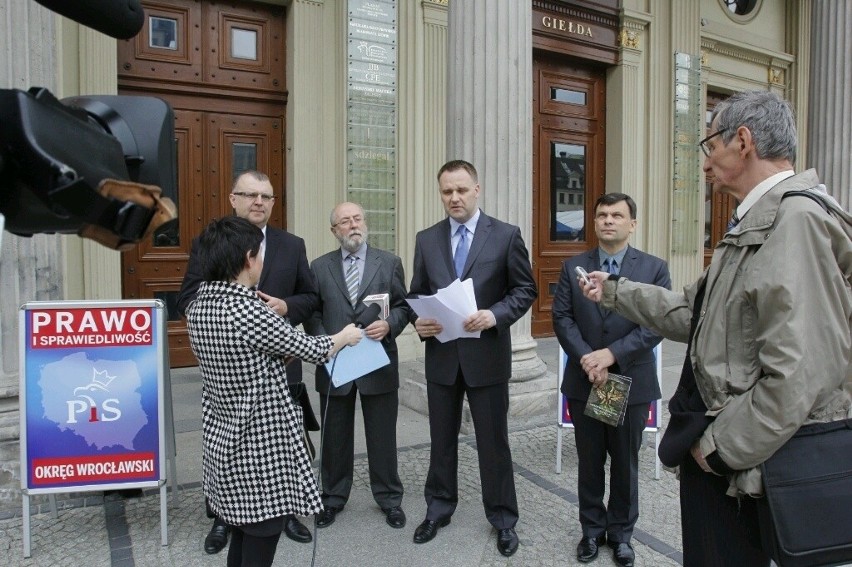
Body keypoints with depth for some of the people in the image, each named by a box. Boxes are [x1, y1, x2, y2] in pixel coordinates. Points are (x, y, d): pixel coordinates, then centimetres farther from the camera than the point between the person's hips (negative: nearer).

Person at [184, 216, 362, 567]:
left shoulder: (198, 307, 1)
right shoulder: (249, 312, -23)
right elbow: (311, 350, -12)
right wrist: (345, 336, 6)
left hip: (223, 442, 8)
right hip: (260, 448, -8)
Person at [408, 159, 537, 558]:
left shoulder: (506, 235, -4)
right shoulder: (426, 239, 5)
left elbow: (525, 290, -3)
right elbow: (416, 294, 8)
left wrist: (495, 315, -20)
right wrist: (418, 320, -13)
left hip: (487, 355, -2)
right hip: (441, 355, 3)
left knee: (493, 440, 10)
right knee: (442, 438, 16)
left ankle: (503, 518, 29)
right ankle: (439, 508, 36)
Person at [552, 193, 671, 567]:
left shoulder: (654, 268, -1)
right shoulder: (573, 267, 3)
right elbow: (562, 318, -3)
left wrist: (612, 354, -19)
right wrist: (586, 359, -17)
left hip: (632, 381, -1)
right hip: (583, 381, 1)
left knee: (625, 462, 13)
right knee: (589, 461, 13)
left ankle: (621, 532, 32)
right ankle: (592, 529, 31)